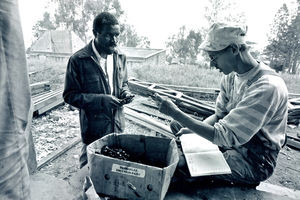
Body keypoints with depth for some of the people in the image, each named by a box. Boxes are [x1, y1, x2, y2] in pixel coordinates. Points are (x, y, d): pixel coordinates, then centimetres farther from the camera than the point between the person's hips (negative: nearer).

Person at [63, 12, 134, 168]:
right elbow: (70, 95, -11)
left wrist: (125, 92, -8)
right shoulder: (78, 60, -14)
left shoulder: (120, 57, 2)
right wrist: (101, 100, -23)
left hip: (118, 126, 5)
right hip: (93, 129, -4)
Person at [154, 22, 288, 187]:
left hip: (255, 161, -7)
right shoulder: (231, 77, -3)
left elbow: (224, 136, -32)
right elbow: (219, 116, 5)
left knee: (180, 164, -17)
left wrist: (176, 113, -31)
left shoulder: (267, 88, -30)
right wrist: (190, 128, -12)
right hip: (233, 141, 7)